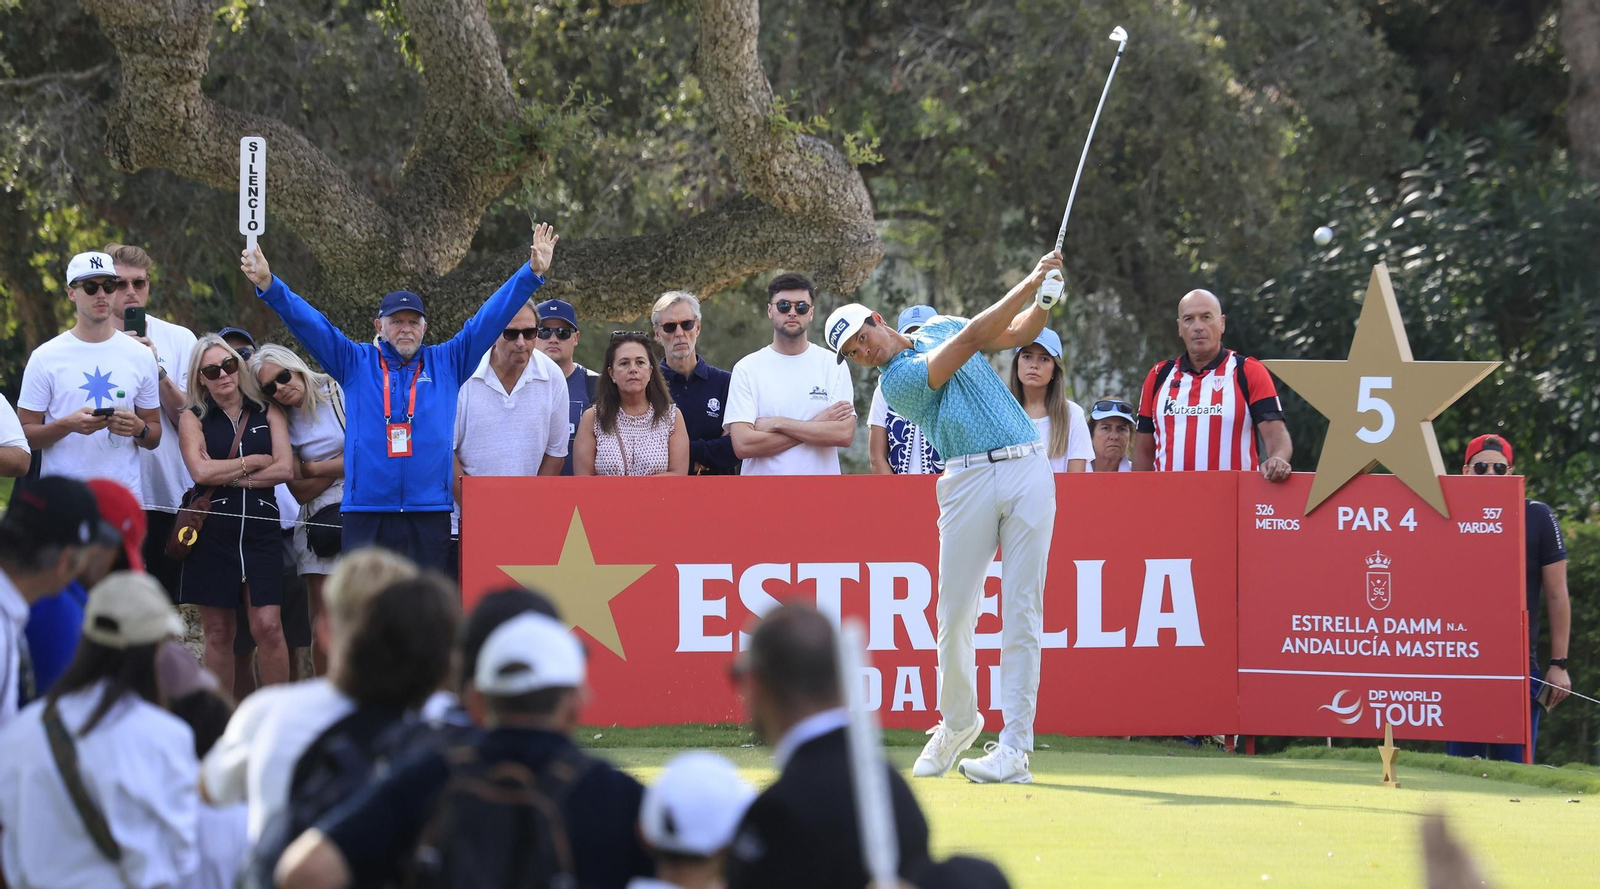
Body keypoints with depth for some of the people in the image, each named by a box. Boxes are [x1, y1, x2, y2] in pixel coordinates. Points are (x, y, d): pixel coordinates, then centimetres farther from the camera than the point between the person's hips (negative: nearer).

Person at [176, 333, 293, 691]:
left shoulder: (268, 412, 10)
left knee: (268, 627, -10)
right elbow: (200, 471, -8)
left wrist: (227, 476, -6)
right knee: (218, 634, 2)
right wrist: (254, 462, -3)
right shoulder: (193, 419, 8)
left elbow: (285, 469, -3)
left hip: (261, 528, 0)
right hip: (213, 532, 0)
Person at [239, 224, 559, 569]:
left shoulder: (446, 363, 11)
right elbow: (309, 322, 3)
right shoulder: (356, 363, 10)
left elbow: (490, 318, 9)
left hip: (430, 513, 1)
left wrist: (532, 272, 2)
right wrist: (268, 285, -9)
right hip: (366, 512, -1)